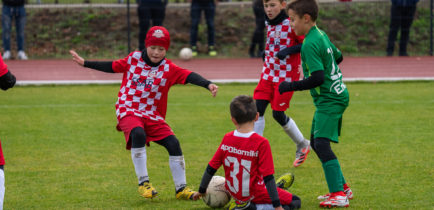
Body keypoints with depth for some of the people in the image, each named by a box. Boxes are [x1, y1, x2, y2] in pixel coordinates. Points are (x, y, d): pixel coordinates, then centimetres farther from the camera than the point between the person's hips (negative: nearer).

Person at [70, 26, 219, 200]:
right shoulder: (133, 59, 6)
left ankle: (181, 188, 2)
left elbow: (189, 76, -13)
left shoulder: (169, 68, 0)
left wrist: (208, 84, -31)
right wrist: (84, 63, 20)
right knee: (138, 133, -34)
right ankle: (143, 182, -27)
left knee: (173, 144, -13)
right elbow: (112, 67, 18)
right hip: (128, 111, -2)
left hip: (153, 116, 2)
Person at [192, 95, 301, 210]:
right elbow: (268, 177, -22)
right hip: (254, 195, -7)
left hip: (234, 192, 7)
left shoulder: (227, 139, -8)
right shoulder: (261, 143, -22)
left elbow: (211, 168, -1)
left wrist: (201, 191, 14)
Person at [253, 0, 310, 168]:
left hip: (287, 75, -7)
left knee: (278, 114, -3)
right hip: (268, 73, 7)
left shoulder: (290, 24, -15)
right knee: (257, 110, -5)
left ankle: (302, 145, 21)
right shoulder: (269, 24, 8)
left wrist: (289, 50, -27)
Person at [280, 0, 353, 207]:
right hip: (336, 95, 11)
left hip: (330, 100, -11)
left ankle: (339, 194, -22)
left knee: (321, 143, -18)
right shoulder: (321, 35, 10)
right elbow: (338, 56, 25)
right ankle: (341, 186, 24)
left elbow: (317, 78, -26)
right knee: (315, 142, 16)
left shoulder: (310, 44, -20)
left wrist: (291, 86, -18)